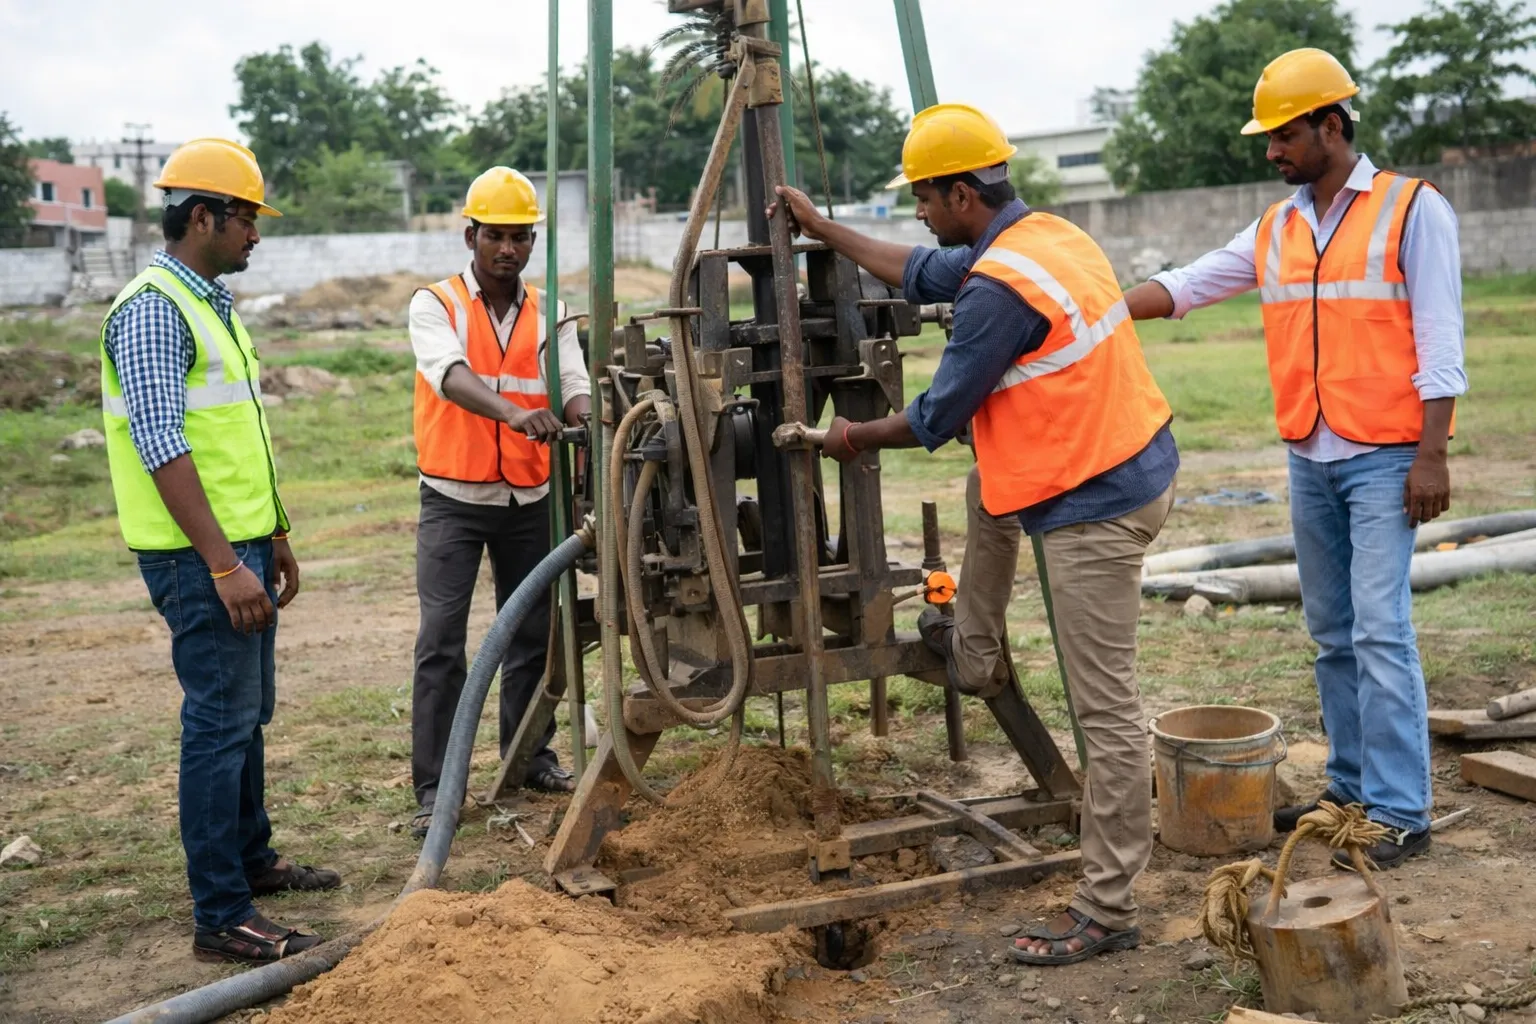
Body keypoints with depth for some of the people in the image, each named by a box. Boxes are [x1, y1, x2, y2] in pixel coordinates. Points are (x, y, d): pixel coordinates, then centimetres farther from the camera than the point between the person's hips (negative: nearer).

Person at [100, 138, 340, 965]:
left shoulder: (214, 304, 16)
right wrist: (223, 566, -25)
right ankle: (221, 918, 1)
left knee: (248, 712, 19)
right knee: (219, 722, -6)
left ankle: (250, 857, 34)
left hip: (239, 545, 10)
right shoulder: (153, 309, -15)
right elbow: (162, 446, -22)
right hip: (197, 556, -10)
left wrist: (275, 539, 22)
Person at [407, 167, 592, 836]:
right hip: (455, 500, -3)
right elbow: (452, 376, -24)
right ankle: (433, 787, -2)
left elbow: (574, 389, -7)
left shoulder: (548, 316, 7)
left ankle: (529, 755, 31)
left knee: (532, 632, 13)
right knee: (441, 640, -8)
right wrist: (515, 412, -44)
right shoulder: (435, 306, -4)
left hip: (529, 499, 4)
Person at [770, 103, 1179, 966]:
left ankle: (1108, 910, 6)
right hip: (1130, 465, 10)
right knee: (988, 489, 32)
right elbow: (923, 274, 22)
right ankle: (977, 654, 43)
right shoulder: (1048, 234, 9)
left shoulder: (999, 287, -21)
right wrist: (823, 230, 27)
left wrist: (859, 437, 8)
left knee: (1107, 707, -4)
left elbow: (938, 418, -11)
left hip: (1098, 505, -10)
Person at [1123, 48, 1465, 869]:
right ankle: (1352, 787, 22)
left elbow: (1438, 341, -9)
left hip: (1383, 458, -6)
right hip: (1310, 461, 6)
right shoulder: (1275, 230, 12)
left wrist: (1431, 455, -15)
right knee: (1332, 635, 11)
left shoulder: (1412, 209, -4)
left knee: (1379, 631, -10)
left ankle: (1400, 813, -3)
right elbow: (1183, 286, 8)